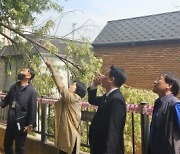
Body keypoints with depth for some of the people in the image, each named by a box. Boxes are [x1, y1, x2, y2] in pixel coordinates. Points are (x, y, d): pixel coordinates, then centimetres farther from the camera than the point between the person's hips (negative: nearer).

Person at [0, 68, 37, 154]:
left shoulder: (31, 91, -10)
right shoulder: (13, 87, 7)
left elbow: (33, 109, -12)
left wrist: (30, 125, -15)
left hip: (22, 123, -6)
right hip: (10, 122, 6)